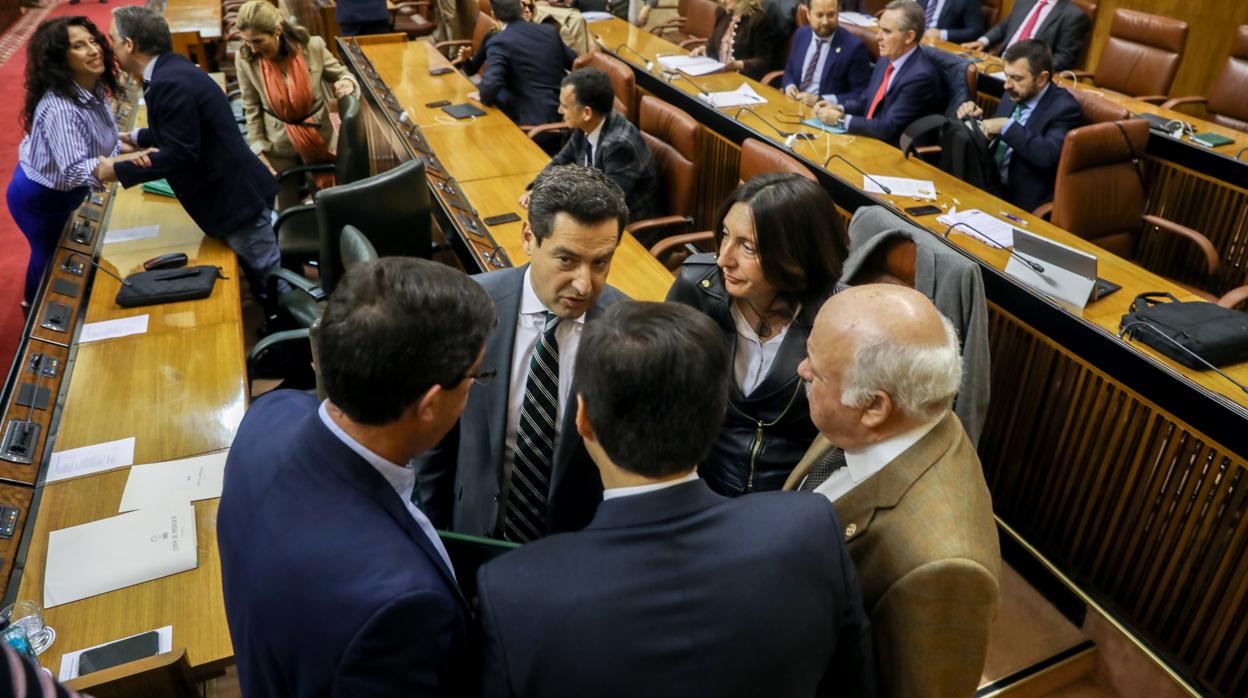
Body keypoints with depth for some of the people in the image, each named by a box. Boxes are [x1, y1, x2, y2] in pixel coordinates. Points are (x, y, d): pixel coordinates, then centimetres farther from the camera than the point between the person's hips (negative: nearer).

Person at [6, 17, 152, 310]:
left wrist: (131, 149, -21)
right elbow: (75, 170, -43)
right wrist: (128, 160, -56)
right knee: (49, 255, 16)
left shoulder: (93, 88, -11)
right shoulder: (58, 107, -37)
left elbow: (95, 141, -1)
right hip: (38, 198, -7)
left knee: (57, 251, 27)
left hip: (60, 192, 7)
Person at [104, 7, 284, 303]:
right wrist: (134, 137, 33)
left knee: (271, 281, 0)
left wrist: (117, 171, -15)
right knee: (266, 279, 19)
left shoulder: (170, 83, -22)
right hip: (233, 190, 10)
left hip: (237, 195, -10)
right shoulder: (171, 69, 10)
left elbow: (180, 154, -24)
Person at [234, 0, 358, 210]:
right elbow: (251, 109, -5)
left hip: (319, 138, 0)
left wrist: (347, 83, -24)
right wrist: (259, 151, -9)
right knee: (288, 208, 11)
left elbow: (341, 75, 0)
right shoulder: (245, 59, -14)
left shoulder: (313, 46, -17)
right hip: (279, 146, 0)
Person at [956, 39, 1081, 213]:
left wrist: (1006, 126, -25)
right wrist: (977, 119, 0)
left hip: (1021, 201, -7)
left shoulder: (1064, 108, -11)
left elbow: (1048, 155, -28)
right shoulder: (1013, 95, 10)